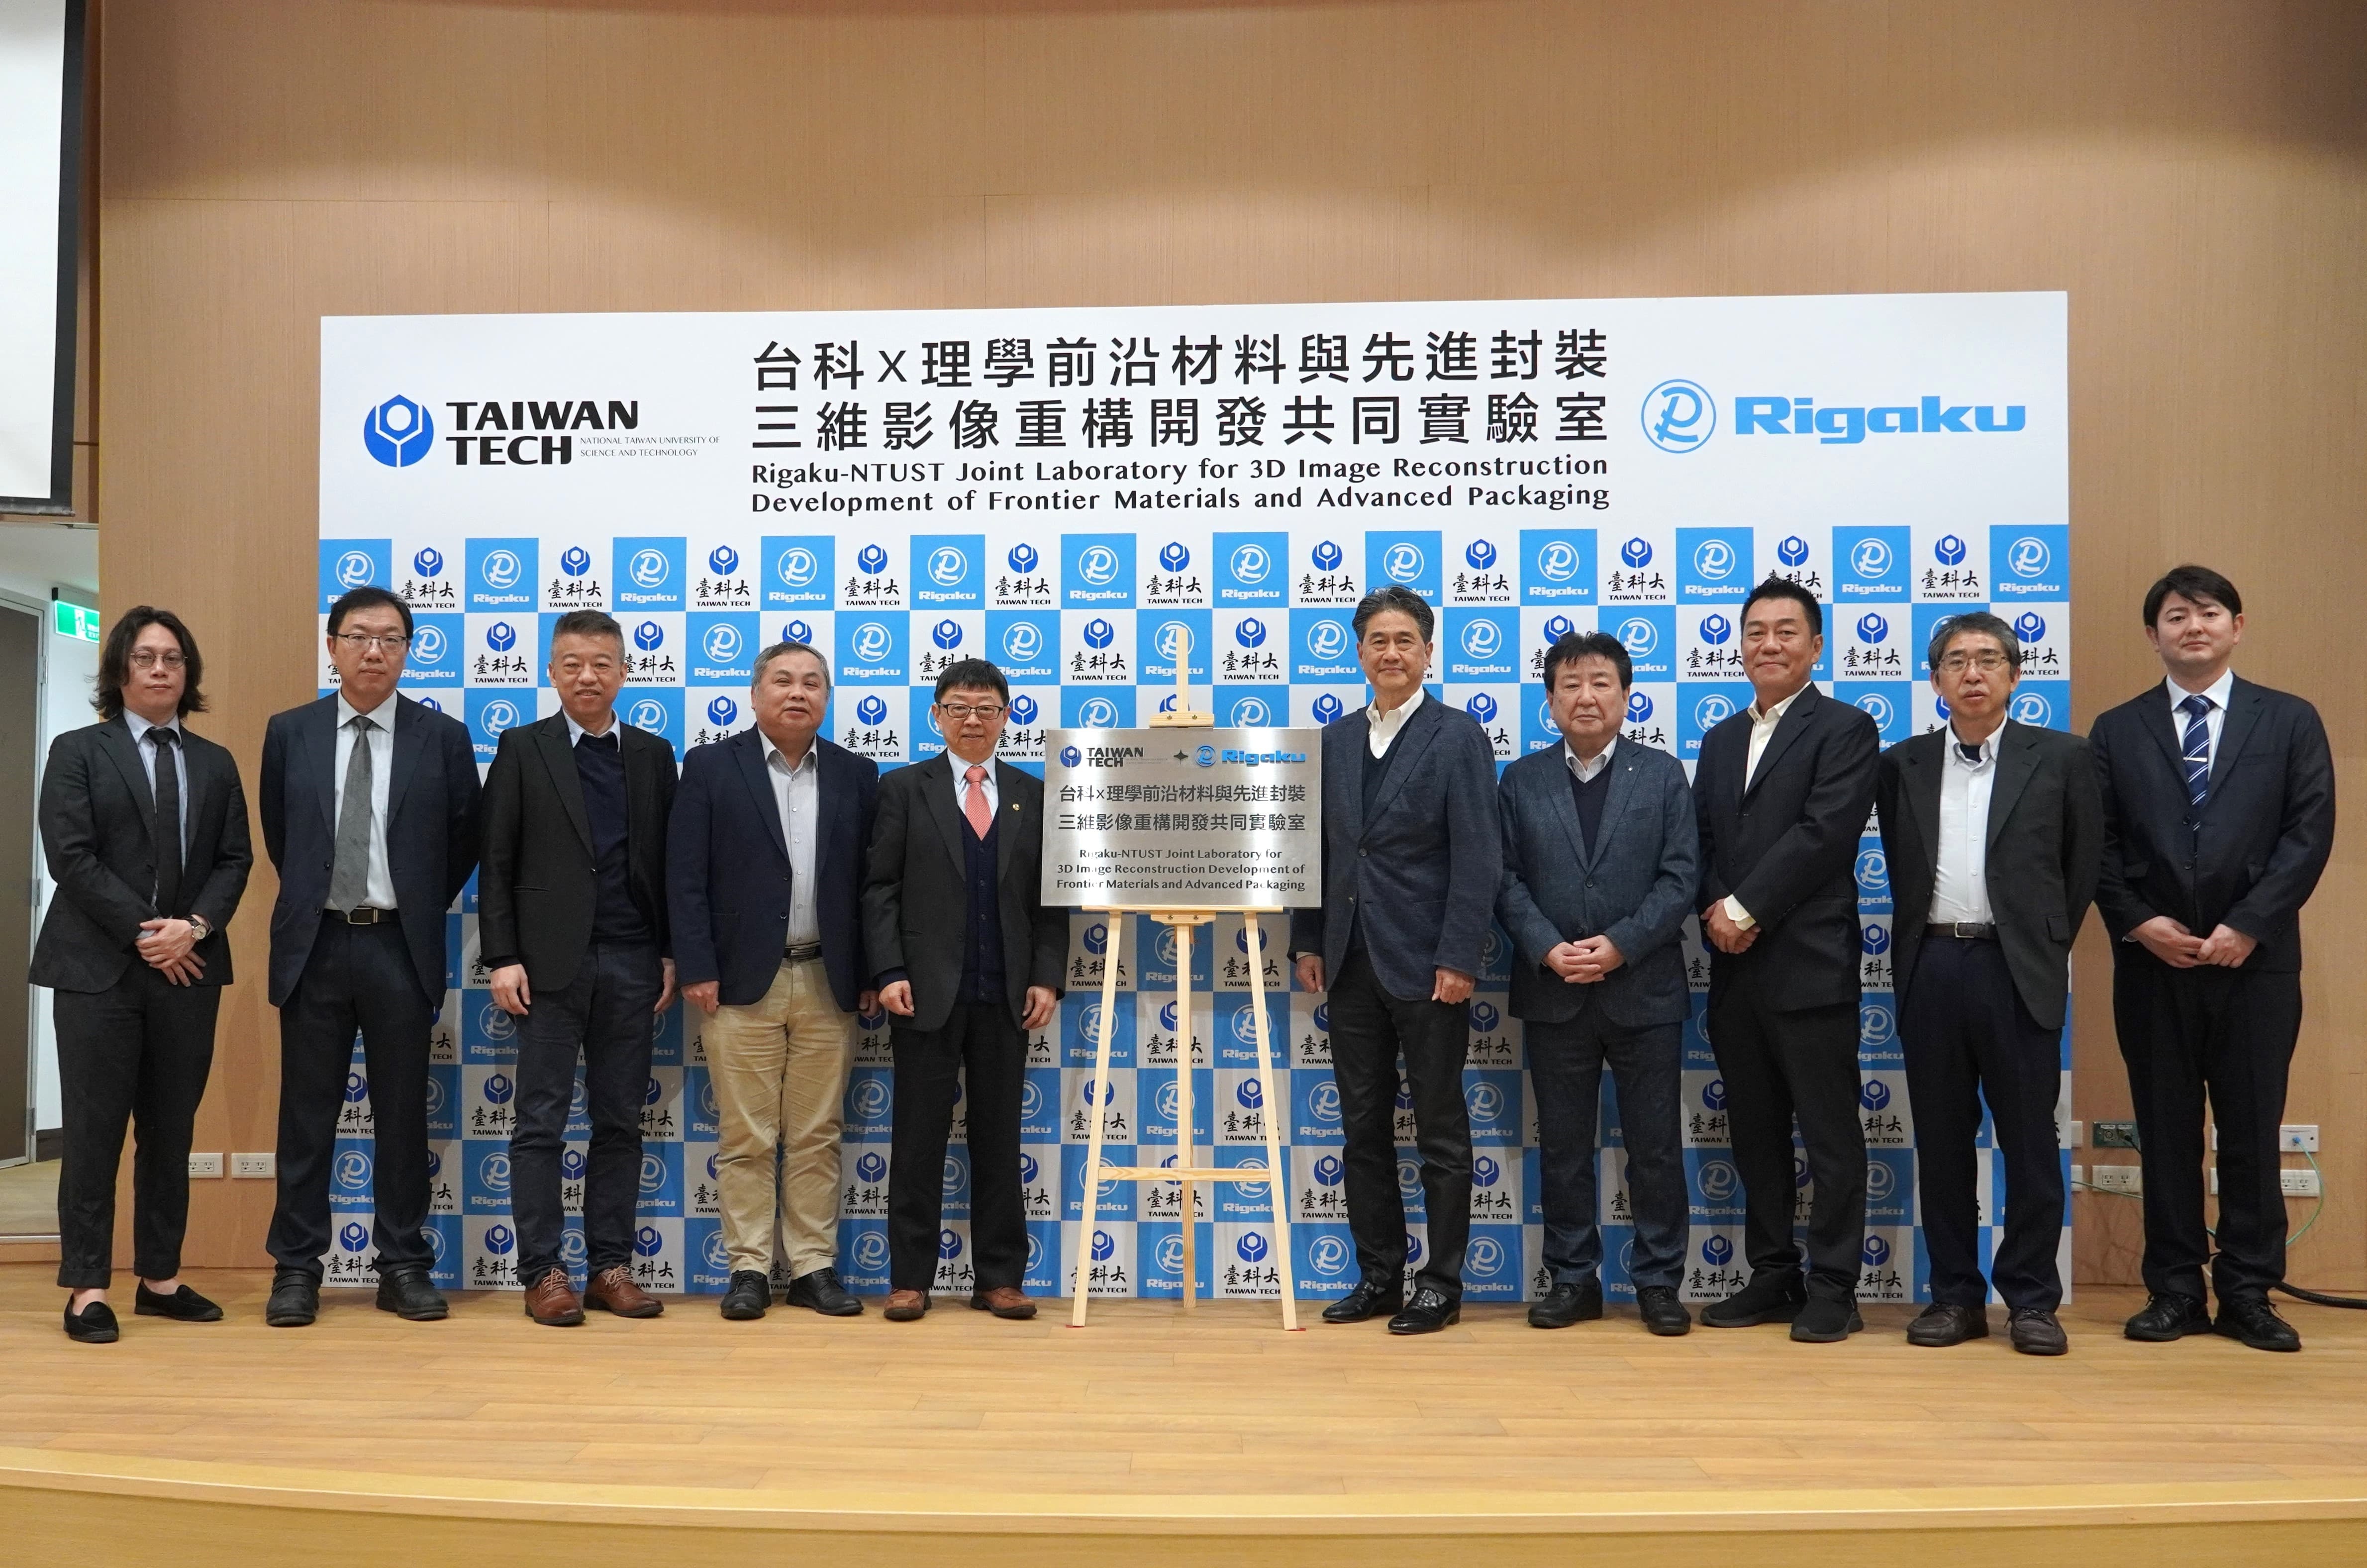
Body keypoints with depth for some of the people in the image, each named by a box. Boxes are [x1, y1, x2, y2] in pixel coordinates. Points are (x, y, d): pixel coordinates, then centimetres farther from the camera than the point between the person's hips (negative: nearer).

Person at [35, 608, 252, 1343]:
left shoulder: (215, 763, 14)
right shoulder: (78, 751, 3)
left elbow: (234, 859, 7)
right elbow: (70, 856, -7)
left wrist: (195, 927, -10)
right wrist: (143, 932, -13)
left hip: (189, 968, 4)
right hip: (99, 968, -3)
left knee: (172, 1131, 8)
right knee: (95, 1129, -1)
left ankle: (160, 1278, 16)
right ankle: (88, 1288, 6)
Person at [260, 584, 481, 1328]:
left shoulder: (443, 737, 1)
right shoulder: (289, 733, 5)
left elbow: (464, 841, 9)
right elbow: (277, 835, 16)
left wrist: (422, 909, 9)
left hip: (401, 948, -1)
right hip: (314, 945, 1)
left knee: (403, 1113, 6)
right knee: (306, 1112, 6)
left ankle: (404, 1266, 15)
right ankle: (297, 1266, 16)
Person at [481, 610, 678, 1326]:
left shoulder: (654, 754, 10)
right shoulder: (521, 749, 3)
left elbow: (666, 862, 10)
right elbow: (497, 863, 0)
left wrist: (671, 955, 4)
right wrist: (502, 958, -7)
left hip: (631, 964, 2)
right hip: (551, 962, -2)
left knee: (620, 1123, 6)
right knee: (542, 1124, 1)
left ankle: (610, 1267, 13)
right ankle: (542, 1272, 8)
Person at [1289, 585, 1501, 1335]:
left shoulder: (1459, 736, -5)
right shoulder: (1336, 739, 11)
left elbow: (1478, 856, -10)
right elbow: (1321, 848, 13)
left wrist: (1458, 958, -16)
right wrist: (1308, 941, 8)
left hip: (1426, 965, -5)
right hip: (1352, 963, 6)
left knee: (1440, 1132, 5)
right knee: (1363, 1130, 11)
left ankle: (1441, 1284, 16)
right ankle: (1379, 1276, 22)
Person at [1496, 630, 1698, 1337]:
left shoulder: (1662, 774, 4)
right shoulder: (1521, 781, 7)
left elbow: (1681, 876, -3)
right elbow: (1507, 880, 2)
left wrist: (1621, 945, -15)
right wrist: (1547, 949, -14)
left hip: (1645, 989, -1)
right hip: (1553, 993, 1)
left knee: (1656, 1145, 5)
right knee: (1562, 1146, 8)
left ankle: (1658, 1281, 17)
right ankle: (1572, 1279, 19)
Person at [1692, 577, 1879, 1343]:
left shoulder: (1845, 729, -2)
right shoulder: (1721, 741, 18)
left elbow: (1822, 834, -14)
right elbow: (1702, 843, 13)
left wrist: (1745, 909, -14)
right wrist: (1716, 913, -5)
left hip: (1810, 965, -6)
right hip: (1734, 968, 7)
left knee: (1831, 1132, 2)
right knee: (1754, 1133, 12)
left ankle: (1832, 1288, 10)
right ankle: (1773, 1276, 23)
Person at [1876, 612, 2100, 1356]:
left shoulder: (2061, 757, 4)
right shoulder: (1902, 764, 10)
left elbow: (2084, 862, 7)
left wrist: (2049, 945, 5)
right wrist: (1916, 942, 9)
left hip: (2018, 970, -2)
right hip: (1931, 967, 2)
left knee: (2029, 1140, 2)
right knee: (1941, 1141, 7)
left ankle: (2031, 1299, 13)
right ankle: (1955, 1295, 16)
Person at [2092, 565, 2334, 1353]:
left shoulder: (2290, 721, 7)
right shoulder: (2116, 731, 9)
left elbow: (2310, 832, -2)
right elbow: (2098, 844, 4)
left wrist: (2247, 924, -11)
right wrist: (2140, 922, -9)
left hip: (2256, 959, -1)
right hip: (2152, 962, 1)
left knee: (2252, 1131, 4)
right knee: (2166, 1132, 6)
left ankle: (2248, 1294, 15)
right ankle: (2174, 1290, 14)